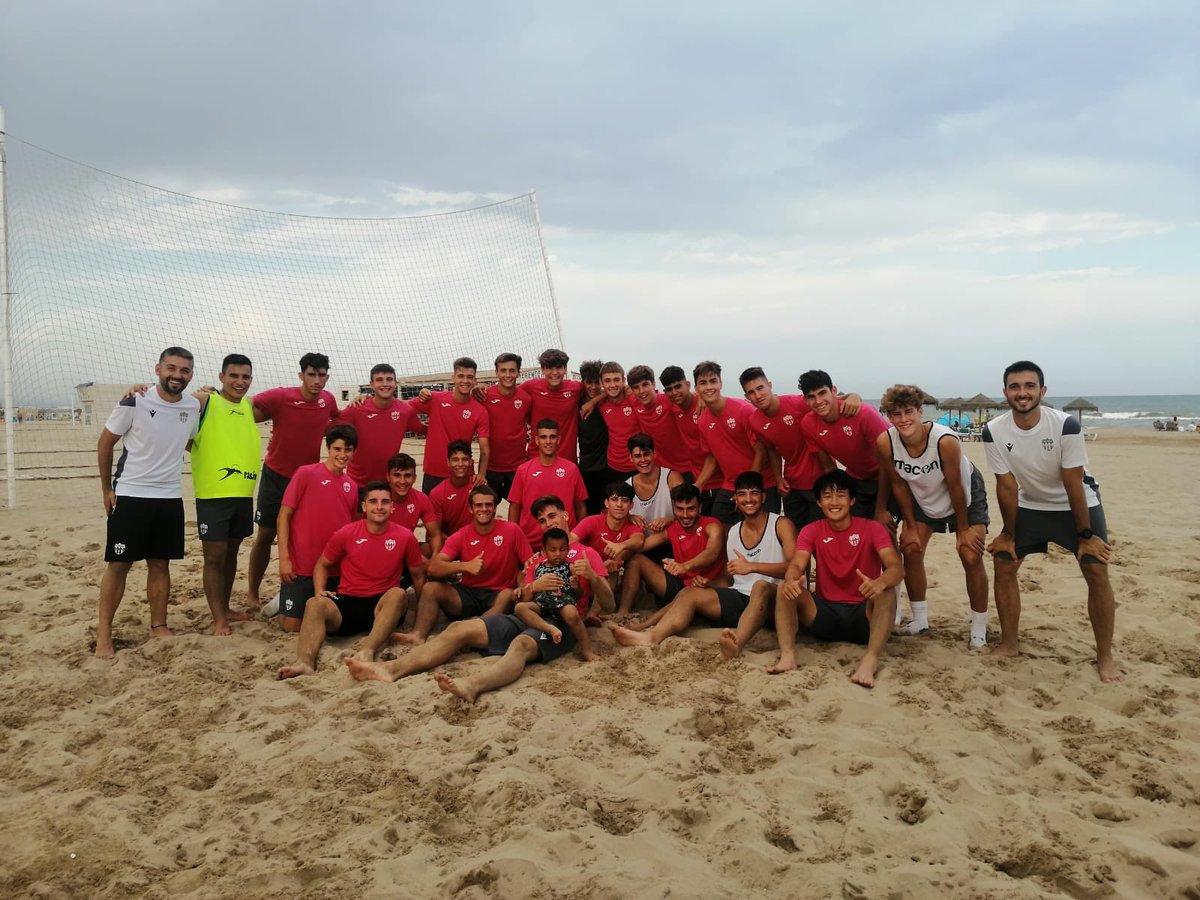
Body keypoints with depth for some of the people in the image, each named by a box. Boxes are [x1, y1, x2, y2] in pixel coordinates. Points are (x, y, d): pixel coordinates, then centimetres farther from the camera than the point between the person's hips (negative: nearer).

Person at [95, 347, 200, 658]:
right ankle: (104, 632, 10)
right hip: (130, 496, -4)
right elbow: (105, 443, -2)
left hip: (170, 498, 4)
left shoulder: (193, 407, 0)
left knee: (160, 564, 10)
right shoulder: (134, 403, -13)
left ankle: (158, 626, 19)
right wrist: (106, 489, 1)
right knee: (119, 564, 1)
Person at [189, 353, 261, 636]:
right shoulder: (204, 401, -7)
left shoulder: (250, 406, 11)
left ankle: (225, 609, 30)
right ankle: (218, 619, 8)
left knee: (231, 552, 17)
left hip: (243, 493, 6)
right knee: (214, 556, 0)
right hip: (213, 494, -6)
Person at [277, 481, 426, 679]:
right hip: (347, 603, 1)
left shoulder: (404, 537, 0)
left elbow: (418, 575, 13)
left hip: (383, 606, -1)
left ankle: (367, 652, -50)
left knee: (399, 594, -34)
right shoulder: (346, 533, 1)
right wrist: (320, 591, -3)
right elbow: (322, 565, 15)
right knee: (315, 604, -28)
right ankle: (304, 661, -48)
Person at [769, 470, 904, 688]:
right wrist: (791, 580, -40)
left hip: (863, 614, -2)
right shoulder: (811, 531, 2)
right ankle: (787, 656, -33)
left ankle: (870, 660, -42)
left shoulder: (872, 529, -4)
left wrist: (880, 582, -44)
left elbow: (897, 567, -19)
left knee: (887, 593, -31)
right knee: (785, 589, -21)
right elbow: (796, 565, -13)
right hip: (825, 612, 2)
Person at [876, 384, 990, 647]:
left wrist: (963, 529, -13)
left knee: (971, 558, -10)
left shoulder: (945, 440, -37)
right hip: (922, 498, 4)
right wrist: (911, 526, -5)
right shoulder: (885, 442, -27)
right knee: (911, 550, -2)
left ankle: (979, 629, 4)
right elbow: (898, 484, -11)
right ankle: (919, 619, 16)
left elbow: (955, 488, -24)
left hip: (965, 496, -3)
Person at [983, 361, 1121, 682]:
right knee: (1003, 562, -3)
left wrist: (1086, 535, -15)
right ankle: (1009, 643, 13)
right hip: (1029, 505, 3)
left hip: (1077, 504, -3)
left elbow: (1073, 484, -22)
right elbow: (1006, 486, -12)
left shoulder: (1065, 425, -28)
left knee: (1096, 570, -12)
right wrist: (1008, 534, -6)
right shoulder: (994, 432, -21)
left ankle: (1105, 656, 3)